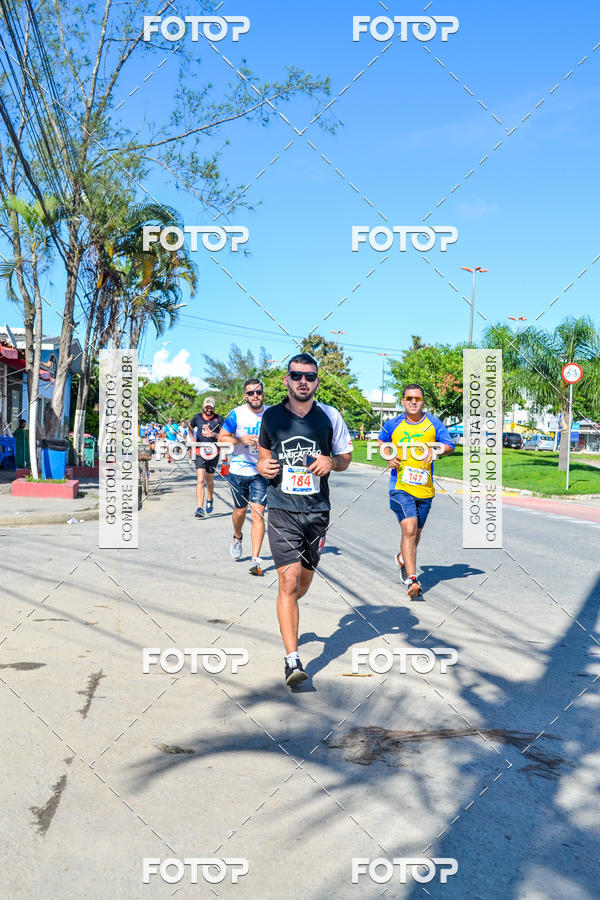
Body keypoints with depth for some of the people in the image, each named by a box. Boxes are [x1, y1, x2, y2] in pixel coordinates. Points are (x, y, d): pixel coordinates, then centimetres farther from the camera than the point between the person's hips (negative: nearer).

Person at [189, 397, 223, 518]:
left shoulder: (219, 419, -2)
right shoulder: (197, 417, 4)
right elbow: (190, 427, 25)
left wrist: (214, 435, -23)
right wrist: (192, 438, 8)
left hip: (213, 453, 0)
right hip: (200, 453, 0)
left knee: (209, 480, 14)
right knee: (200, 480, -13)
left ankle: (209, 500, 42)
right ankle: (200, 509, -16)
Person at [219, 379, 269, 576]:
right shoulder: (236, 414, -6)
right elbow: (222, 438, -2)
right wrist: (241, 439, -18)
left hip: (262, 472, 0)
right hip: (239, 471, 0)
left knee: (258, 513, -8)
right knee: (240, 510, 14)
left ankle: (255, 560, -6)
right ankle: (237, 537, 47)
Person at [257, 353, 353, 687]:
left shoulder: (330, 416, 2)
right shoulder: (271, 416, 3)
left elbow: (346, 457, 11)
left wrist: (331, 461, -11)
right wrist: (262, 466, -5)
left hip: (318, 510, 2)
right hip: (282, 510, -2)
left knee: (305, 578, 15)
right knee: (289, 581, -12)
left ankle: (288, 618, 48)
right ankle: (292, 660, -9)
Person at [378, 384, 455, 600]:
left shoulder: (433, 423, 3)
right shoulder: (392, 425, 3)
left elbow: (450, 445, 3)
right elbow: (381, 442, 21)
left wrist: (435, 449, -18)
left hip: (425, 488, 3)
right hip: (400, 486, -2)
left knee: (415, 532, 16)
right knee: (409, 529, -18)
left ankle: (403, 559, 47)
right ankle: (412, 580, -19)